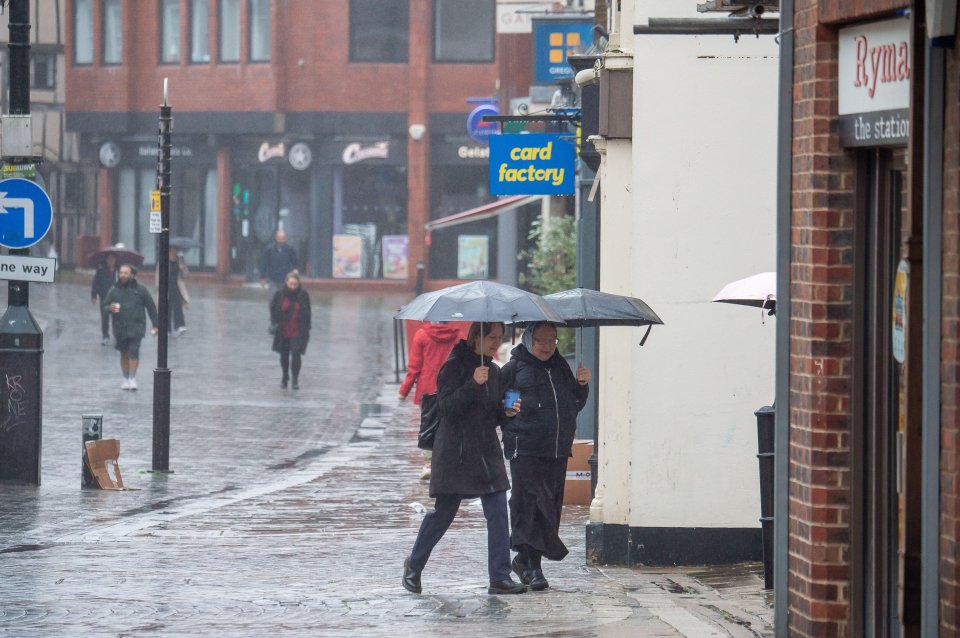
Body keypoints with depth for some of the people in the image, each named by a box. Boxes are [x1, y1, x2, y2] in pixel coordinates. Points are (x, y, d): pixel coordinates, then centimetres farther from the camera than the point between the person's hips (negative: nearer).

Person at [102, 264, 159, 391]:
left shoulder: (140, 290, 2)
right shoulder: (114, 291, 7)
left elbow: (151, 307, 7)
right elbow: (104, 306, 10)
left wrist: (155, 325, 5)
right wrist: (110, 308, -15)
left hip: (136, 327, -2)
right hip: (120, 328, 3)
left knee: (133, 352, -14)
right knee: (124, 354, 8)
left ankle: (132, 379, -9)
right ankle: (126, 380, 18)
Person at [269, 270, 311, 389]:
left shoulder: (303, 295, -5)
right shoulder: (279, 294, -6)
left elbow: (307, 313, 3)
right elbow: (273, 310, 4)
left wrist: (306, 328, 2)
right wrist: (274, 324, -6)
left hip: (298, 331, -2)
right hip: (283, 332, 2)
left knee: (296, 354, -13)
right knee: (284, 356, 14)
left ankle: (295, 379, -5)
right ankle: (285, 377, 34)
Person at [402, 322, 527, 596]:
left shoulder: (494, 372, 14)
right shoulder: (455, 366, -7)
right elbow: (447, 406, -17)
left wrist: (507, 412, -1)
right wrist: (473, 384, -28)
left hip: (487, 451, 6)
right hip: (455, 452, -6)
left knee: (498, 513, -5)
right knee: (443, 512, 2)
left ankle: (500, 578, -5)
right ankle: (414, 565, 23)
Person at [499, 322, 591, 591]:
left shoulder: (560, 367, 17)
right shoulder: (514, 368, 0)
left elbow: (575, 405, 23)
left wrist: (582, 385, 5)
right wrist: (506, 411, -20)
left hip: (558, 451, 6)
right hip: (525, 450, -6)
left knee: (550, 505, 7)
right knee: (529, 505, -10)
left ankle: (523, 558, 21)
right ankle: (532, 567, -8)